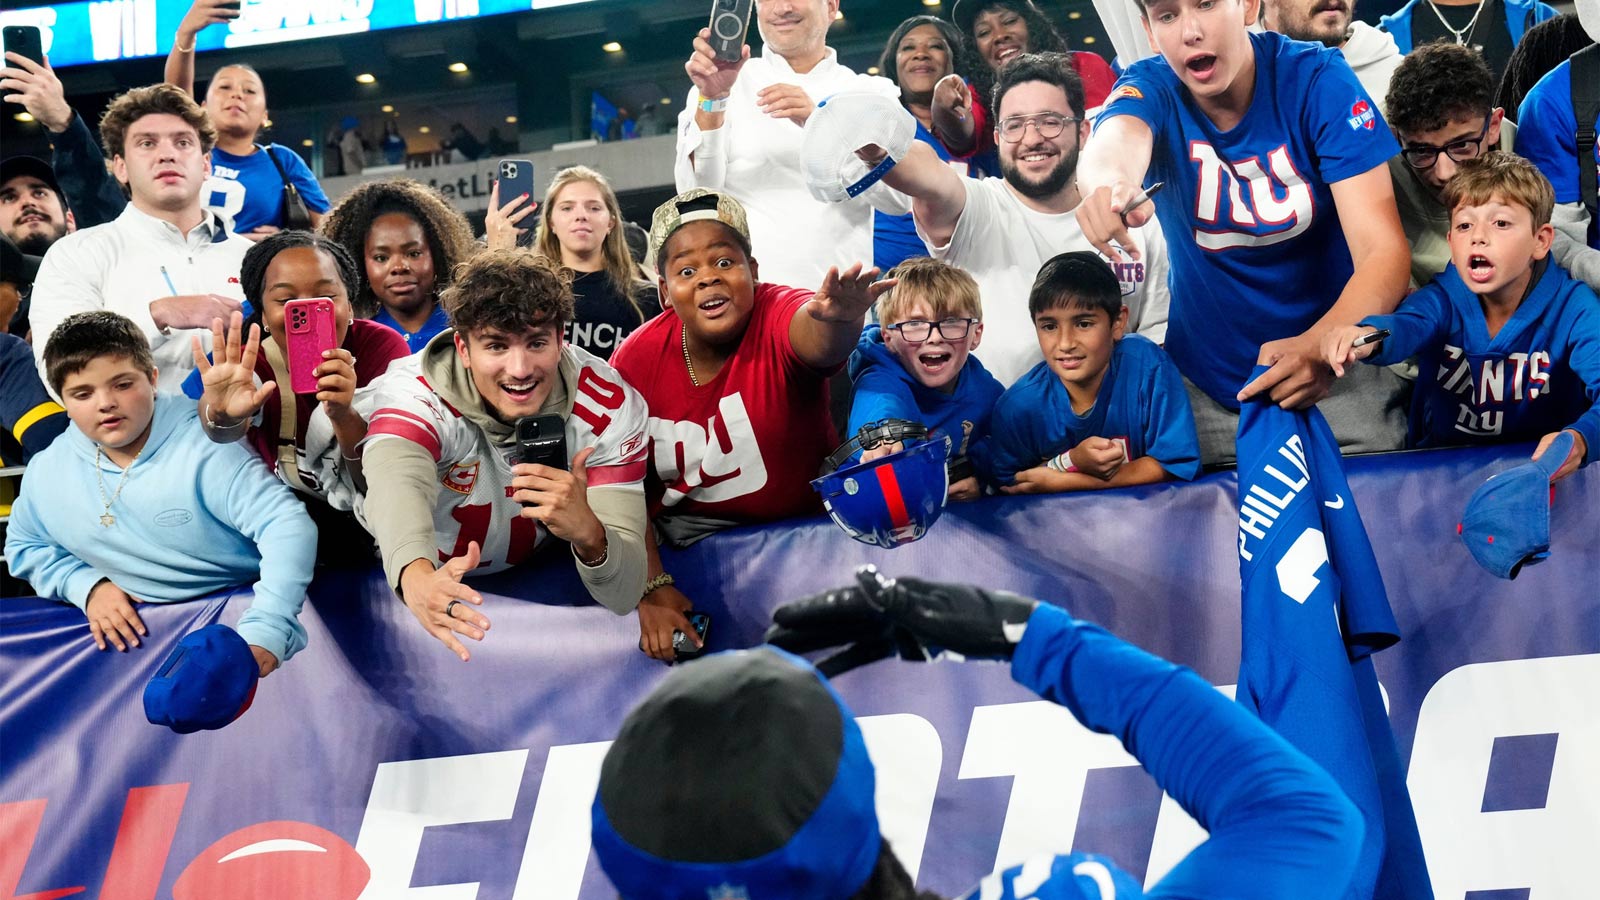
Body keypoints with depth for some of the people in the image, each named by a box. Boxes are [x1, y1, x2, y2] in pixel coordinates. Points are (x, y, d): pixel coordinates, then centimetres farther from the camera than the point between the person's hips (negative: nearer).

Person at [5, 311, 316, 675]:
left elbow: (288, 527, -24)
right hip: (137, 633, 5)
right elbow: (24, 547, 25)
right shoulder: (46, 473, 3)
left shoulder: (205, 445, -14)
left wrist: (262, 635, -37)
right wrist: (86, 585, 3)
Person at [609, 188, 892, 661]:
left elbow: (816, 340, -46)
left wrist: (839, 320, -72)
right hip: (691, 530, 1)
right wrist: (651, 589, -21)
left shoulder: (778, 317, -20)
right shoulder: (634, 362, -12)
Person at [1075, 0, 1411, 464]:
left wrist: (1319, 345, -44)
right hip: (1206, 385, 1)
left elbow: (1383, 250, -23)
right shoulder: (1151, 88, -11)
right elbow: (1115, 143, -37)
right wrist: (1109, 182, -64)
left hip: (1338, 373, -1)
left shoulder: (1317, 79, -16)